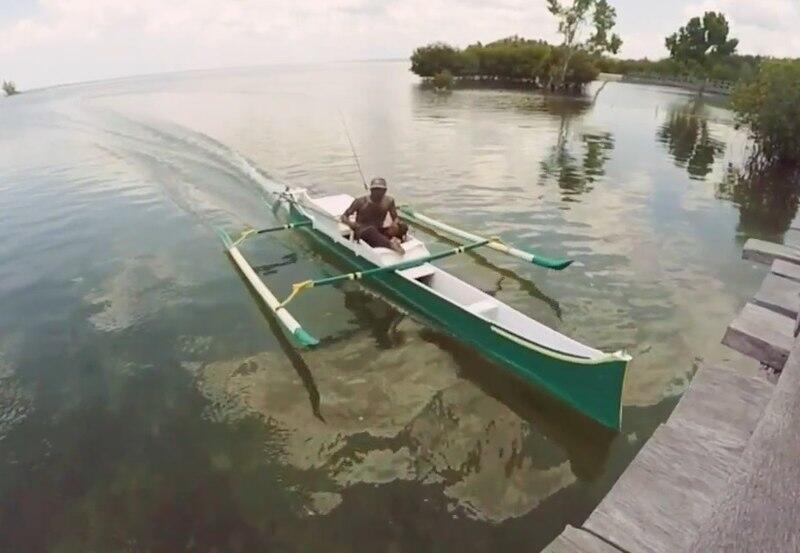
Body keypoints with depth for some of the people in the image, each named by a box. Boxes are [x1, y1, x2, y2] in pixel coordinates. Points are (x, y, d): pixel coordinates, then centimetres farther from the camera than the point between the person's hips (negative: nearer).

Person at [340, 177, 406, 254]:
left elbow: (395, 218, 8)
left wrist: (395, 224, -17)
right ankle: (391, 244, -61)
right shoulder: (361, 201, -6)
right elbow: (344, 216, -1)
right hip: (362, 233, -4)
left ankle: (394, 240, -46)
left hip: (379, 233, 4)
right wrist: (351, 223, -25)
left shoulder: (389, 201, 1)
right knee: (370, 230, -42)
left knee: (404, 226, -20)